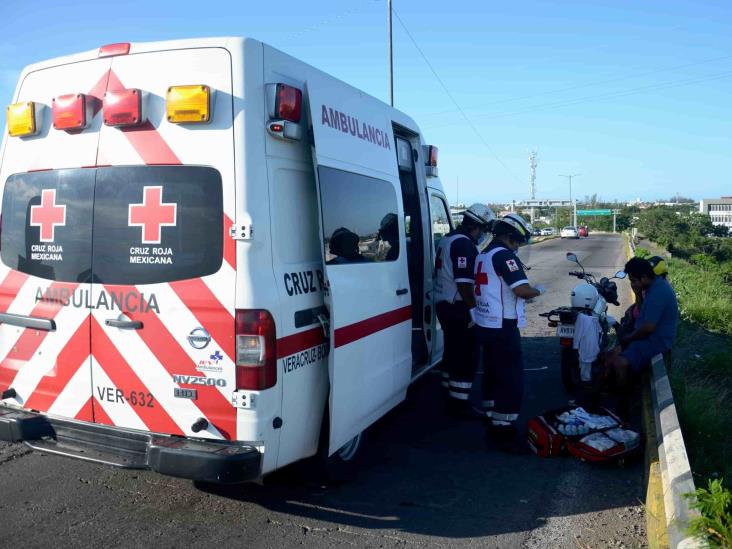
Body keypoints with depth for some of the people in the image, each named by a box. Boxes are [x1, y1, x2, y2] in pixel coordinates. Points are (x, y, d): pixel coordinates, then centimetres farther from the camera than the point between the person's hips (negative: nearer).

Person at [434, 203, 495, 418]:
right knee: (467, 357, -3)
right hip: (459, 309, -10)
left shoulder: (447, 239, 14)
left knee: (453, 351, 19)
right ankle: (459, 404, 3)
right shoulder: (465, 244, -18)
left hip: (444, 305, 10)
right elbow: (464, 283, -25)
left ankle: (449, 394, 29)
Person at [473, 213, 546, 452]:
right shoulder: (504, 255, -15)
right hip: (502, 327, -10)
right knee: (511, 379, -5)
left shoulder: (483, 255, 15)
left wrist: (519, 298, 23)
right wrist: (537, 290, -4)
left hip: (485, 325, 10)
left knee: (492, 374, 17)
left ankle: (493, 422, 27)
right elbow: (521, 289, -23)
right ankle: (504, 432, -1)